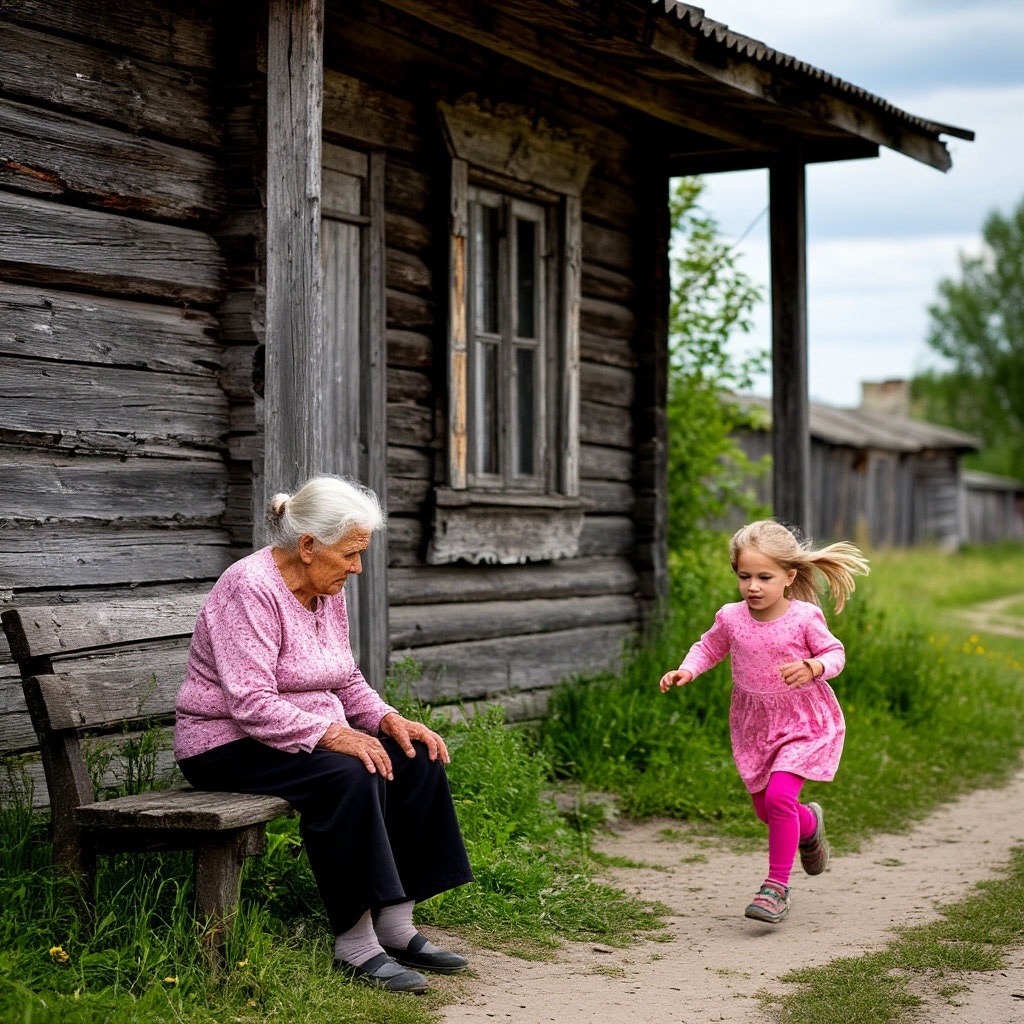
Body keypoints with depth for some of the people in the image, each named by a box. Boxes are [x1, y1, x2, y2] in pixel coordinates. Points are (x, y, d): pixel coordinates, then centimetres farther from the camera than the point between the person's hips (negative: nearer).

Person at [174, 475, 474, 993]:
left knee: (417, 760, -9)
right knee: (348, 774, -33)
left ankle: (395, 926, -8)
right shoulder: (250, 589, -20)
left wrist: (386, 718, -2)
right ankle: (354, 944, -26)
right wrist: (329, 733, -33)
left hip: (312, 735, 9)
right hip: (229, 746, -9)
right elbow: (251, 704, -27)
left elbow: (345, 680, 16)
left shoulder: (327, 591, 7)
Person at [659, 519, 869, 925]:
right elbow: (708, 648, 9)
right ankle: (809, 824, 48)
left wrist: (812, 668, -27)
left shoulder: (804, 618, -17)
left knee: (779, 797, -21)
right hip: (754, 725, 5)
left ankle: (776, 887, -9)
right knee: (765, 809, 13)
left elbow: (835, 653, -6)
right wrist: (686, 671, -10)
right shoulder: (731, 618, -9)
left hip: (805, 723, -4)